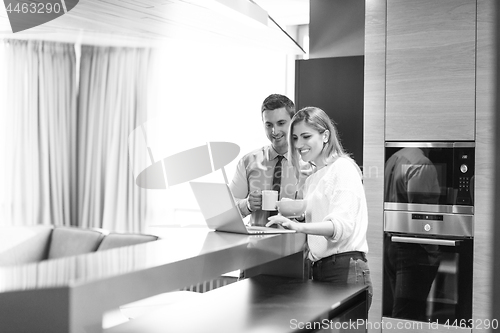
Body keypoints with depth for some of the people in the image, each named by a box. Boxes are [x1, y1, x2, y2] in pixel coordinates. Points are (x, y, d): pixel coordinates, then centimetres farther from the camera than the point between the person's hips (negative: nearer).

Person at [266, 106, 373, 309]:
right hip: (319, 270, 7)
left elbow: (342, 225, -19)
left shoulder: (343, 167, -5)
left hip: (346, 271, -7)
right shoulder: (311, 179, 20)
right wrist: (291, 220, 2)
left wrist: (300, 226, -33)